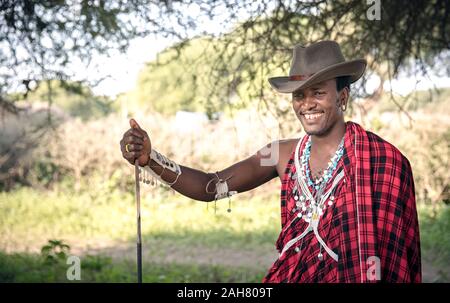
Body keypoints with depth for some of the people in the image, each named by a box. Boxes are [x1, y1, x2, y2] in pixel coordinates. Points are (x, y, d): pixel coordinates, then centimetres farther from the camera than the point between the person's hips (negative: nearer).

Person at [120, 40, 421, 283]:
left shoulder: (380, 159, -13)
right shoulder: (284, 154, -1)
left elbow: (390, 244, -7)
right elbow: (212, 187, -5)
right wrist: (150, 159, -17)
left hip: (351, 275, -4)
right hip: (291, 274, 4)